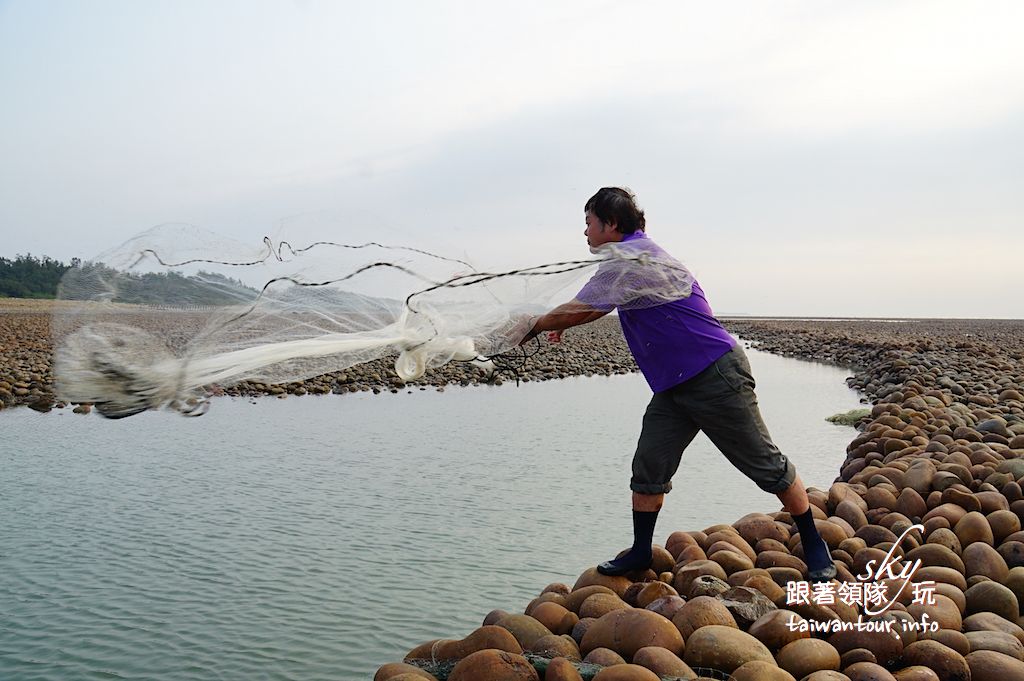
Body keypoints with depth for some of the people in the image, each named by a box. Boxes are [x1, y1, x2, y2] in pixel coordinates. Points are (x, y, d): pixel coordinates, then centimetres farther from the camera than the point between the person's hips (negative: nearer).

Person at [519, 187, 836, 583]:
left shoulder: (634, 256, -17)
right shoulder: (631, 256, 14)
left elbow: (576, 309, -14)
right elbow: (597, 308, 32)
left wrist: (536, 326, 1)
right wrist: (560, 325, 29)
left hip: (716, 376, -10)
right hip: (673, 387, 10)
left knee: (766, 466, 2)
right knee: (648, 468, 5)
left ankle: (814, 547, 15)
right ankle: (641, 553, 16)